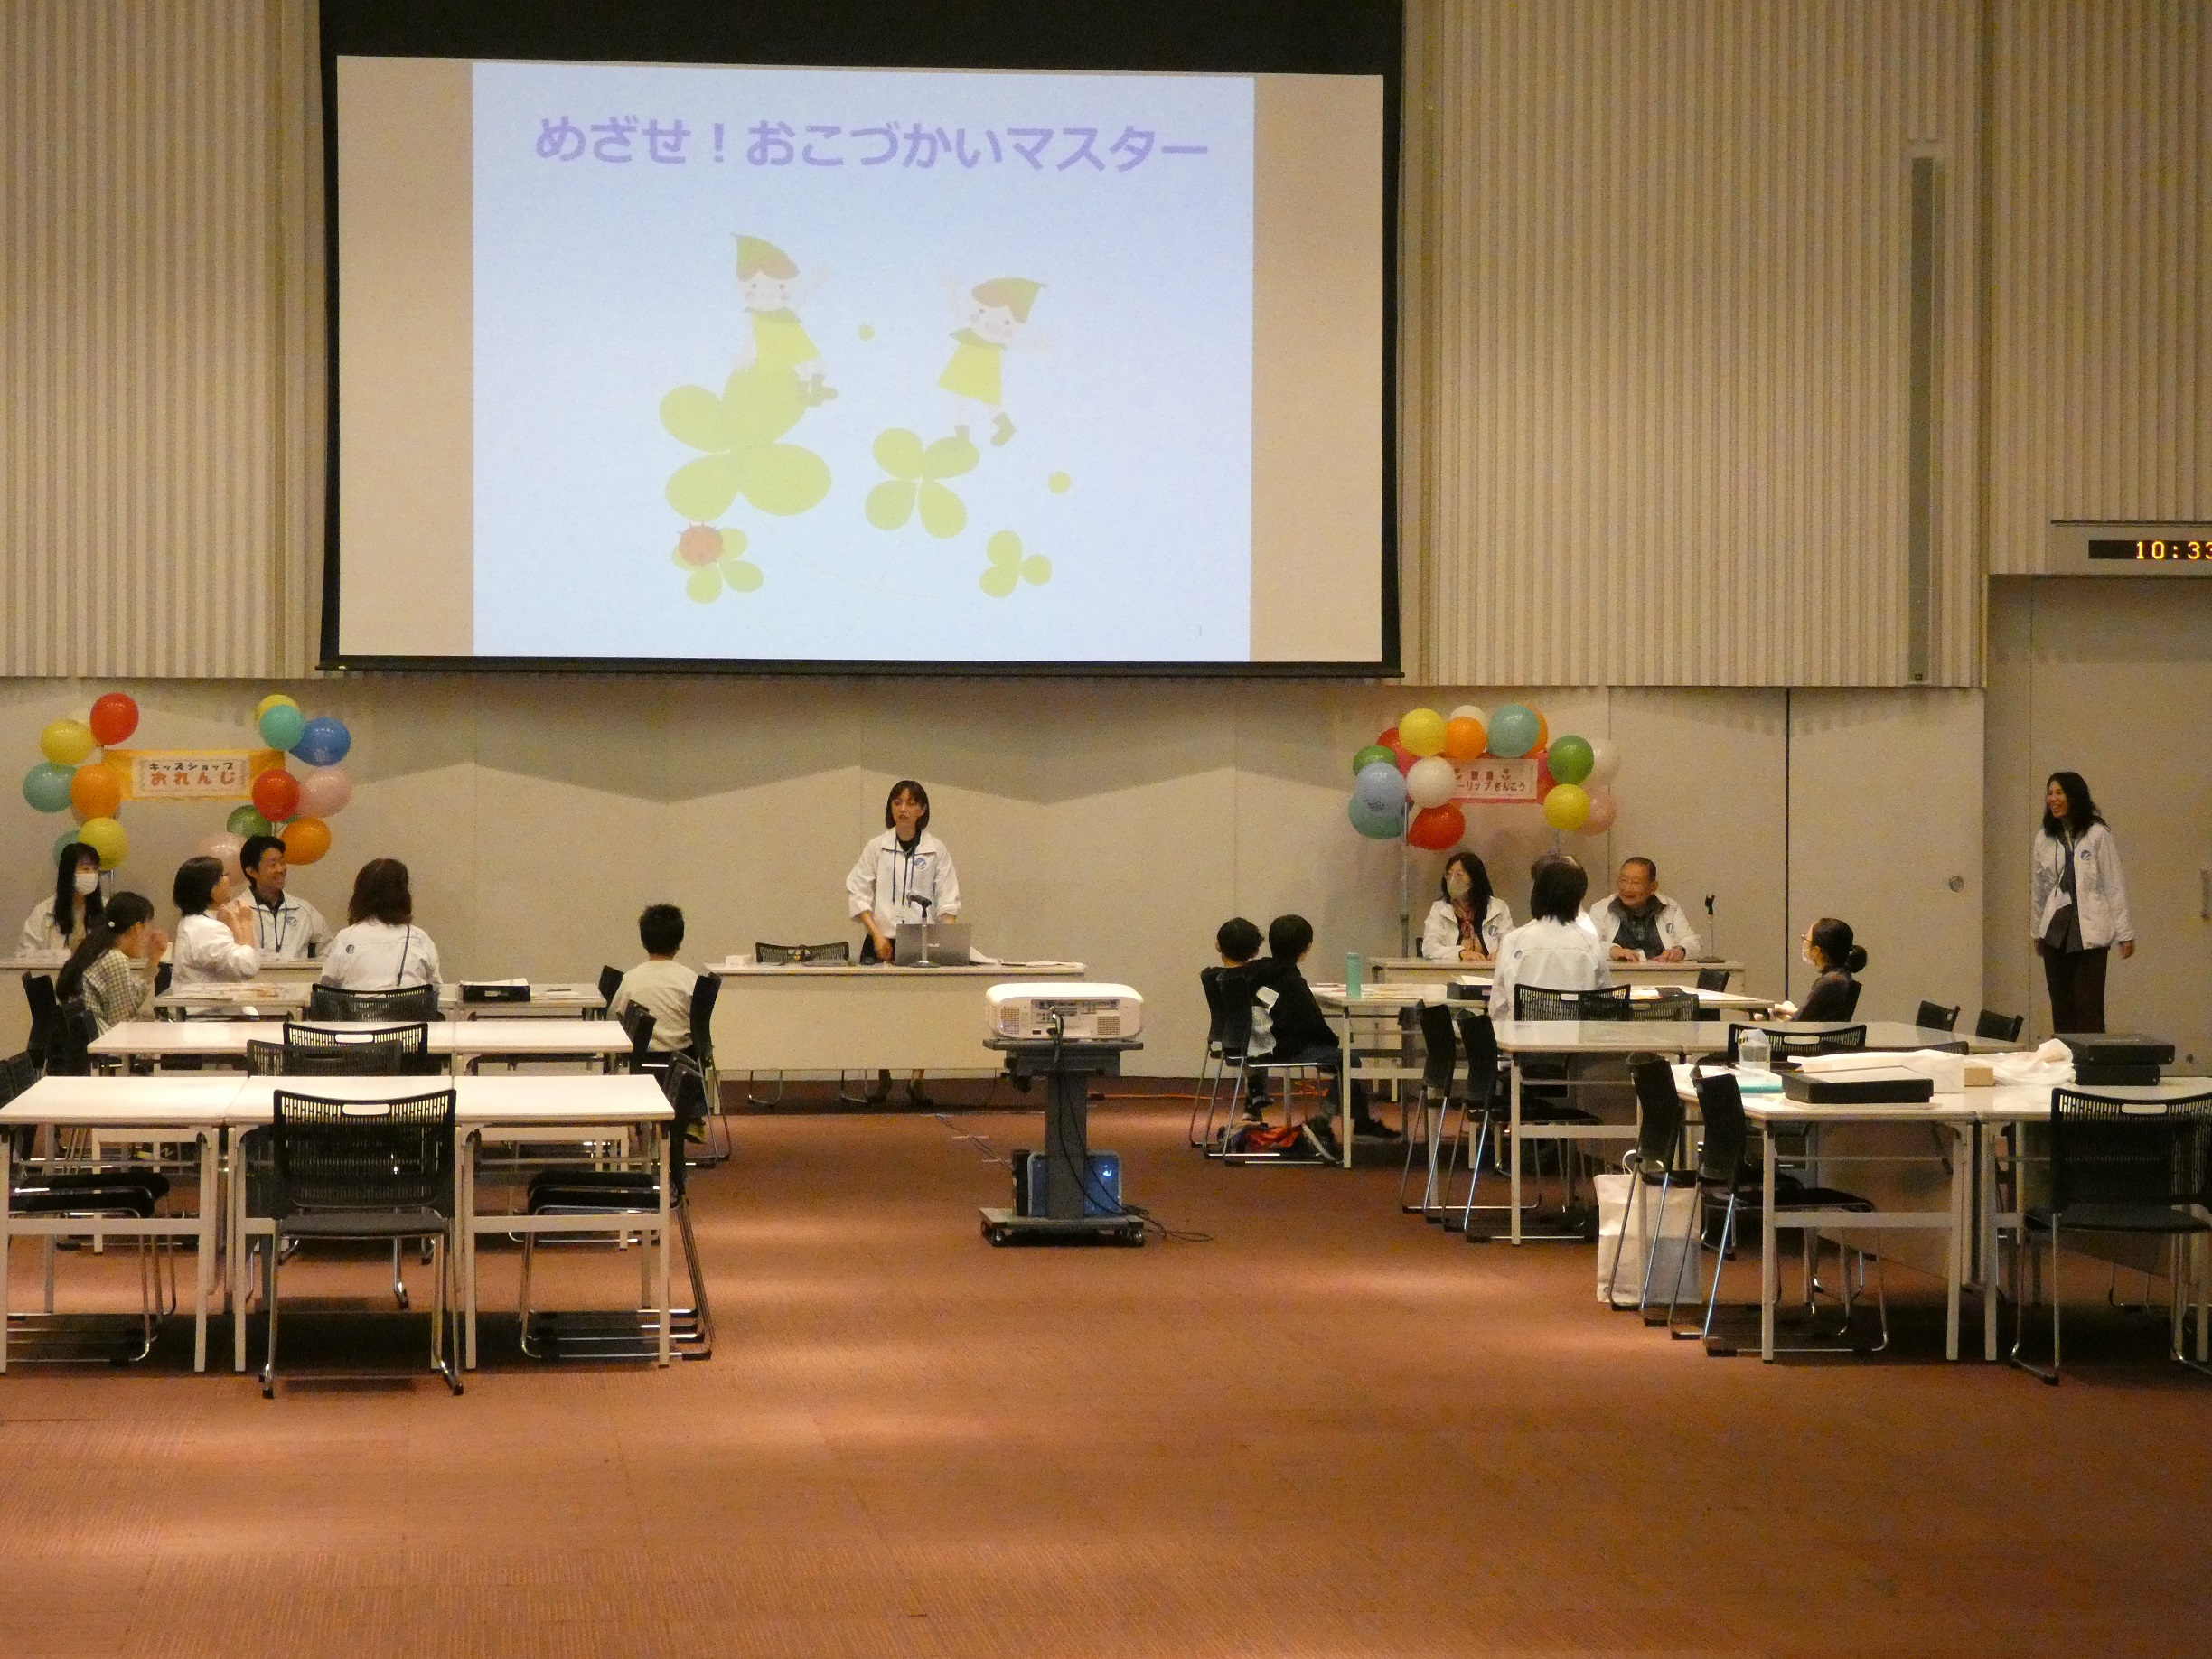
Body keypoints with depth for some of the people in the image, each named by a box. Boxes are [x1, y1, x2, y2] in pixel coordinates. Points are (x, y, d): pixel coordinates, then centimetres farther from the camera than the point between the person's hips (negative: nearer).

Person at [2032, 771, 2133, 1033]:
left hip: (2090, 932, -4)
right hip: (2056, 932, 4)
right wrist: (2037, 932, 19)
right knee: (2061, 1011, 5)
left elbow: (2115, 885, -4)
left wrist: (2125, 933, -4)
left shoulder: (2098, 835, -4)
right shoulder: (2044, 839, 8)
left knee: (2089, 1011, -8)